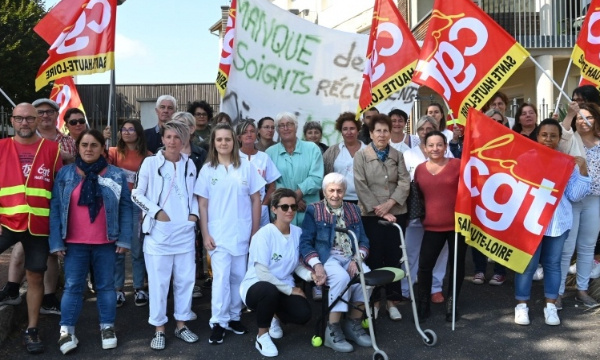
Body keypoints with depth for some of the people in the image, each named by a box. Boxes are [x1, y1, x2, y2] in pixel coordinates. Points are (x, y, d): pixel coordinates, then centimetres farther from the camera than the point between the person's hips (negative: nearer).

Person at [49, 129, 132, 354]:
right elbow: (55, 208, 0)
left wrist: (124, 239, -5)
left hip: (106, 243, 0)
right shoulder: (65, 174, 1)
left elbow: (126, 208, 0)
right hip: (74, 243, 0)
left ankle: (107, 327, 23)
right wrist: (56, 242, -4)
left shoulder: (116, 175, -1)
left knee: (105, 285, 10)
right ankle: (66, 330, 12)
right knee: (73, 286, 3)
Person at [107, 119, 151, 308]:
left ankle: (139, 289, 17)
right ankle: (118, 289, 15)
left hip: (137, 205, 0)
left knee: (137, 249, 6)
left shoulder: (147, 156, 3)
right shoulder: (114, 152, 6)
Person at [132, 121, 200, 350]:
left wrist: (194, 213, 0)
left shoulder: (189, 164, 8)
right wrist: (157, 211, -13)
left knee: (185, 279, 9)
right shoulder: (150, 162, -3)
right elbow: (136, 194, -3)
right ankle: (158, 329, 14)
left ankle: (181, 324, 24)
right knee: (158, 281, 2)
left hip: (185, 232, 4)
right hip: (158, 232, -3)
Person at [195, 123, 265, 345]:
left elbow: (256, 200, 5)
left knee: (238, 276, 10)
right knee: (221, 277, -5)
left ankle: (234, 316, 24)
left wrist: (255, 231, 2)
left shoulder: (246, 167, 2)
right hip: (218, 233, -2)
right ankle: (218, 322, 2)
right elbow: (202, 204, 1)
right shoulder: (207, 170, 1)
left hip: (242, 232, 2)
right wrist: (205, 234, -6)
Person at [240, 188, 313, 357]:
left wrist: (310, 275, -16)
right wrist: (290, 290, -17)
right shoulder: (264, 234, -18)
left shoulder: (298, 232, -2)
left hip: (285, 288, 5)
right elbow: (262, 274, -21)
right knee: (269, 290, -40)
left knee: (303, 314, -22)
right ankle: (262, 336, -11)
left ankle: (275, 317, 17)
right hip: (256, 286, -5)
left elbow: (297, 265, 6)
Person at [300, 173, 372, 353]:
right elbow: (305, 242, -2)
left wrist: (356, 259, -8)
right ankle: (333, 330, -22)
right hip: (327, 257, -4)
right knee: (342, 277, -35)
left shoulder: (353, 210, 17)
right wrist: (316, 264, -18)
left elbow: (363, 240, 12)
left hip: (350, 258, 4)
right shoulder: (314, 211, 5)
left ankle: (353, 323, -7)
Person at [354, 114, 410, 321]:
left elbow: (404, 183, 0)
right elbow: (361, 187, -8)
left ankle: (392, 301, 15)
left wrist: (389, 203, -14)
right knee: (374, 258, 2)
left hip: (396, 214, 2)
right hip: (371, 215, -2)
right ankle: (374, 301, 14)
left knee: (394, 258, 6)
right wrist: (379, 210, -13)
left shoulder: (397, 155, 8)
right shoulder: (361, 156, -1)